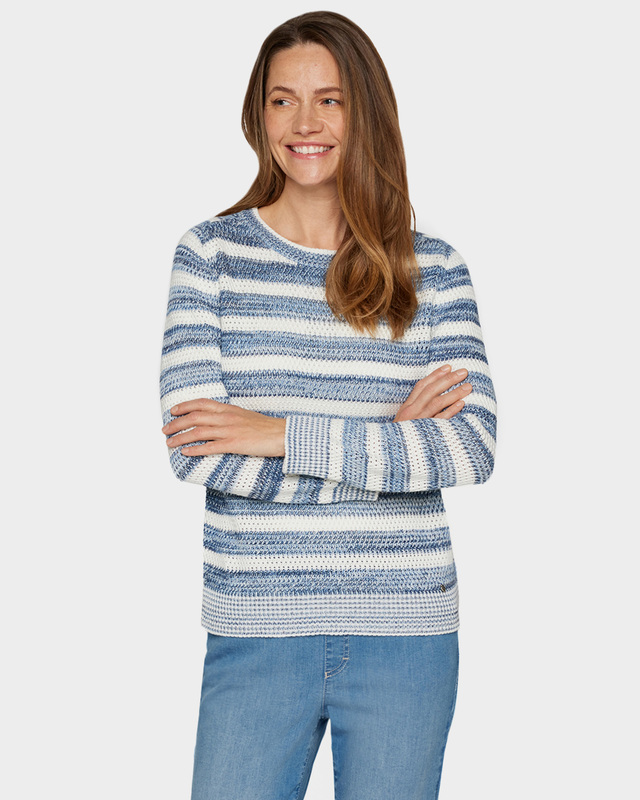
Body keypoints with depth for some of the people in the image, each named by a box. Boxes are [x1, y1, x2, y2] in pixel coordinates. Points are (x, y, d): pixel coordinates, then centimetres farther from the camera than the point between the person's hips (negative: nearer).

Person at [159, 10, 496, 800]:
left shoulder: (432, 270, 3)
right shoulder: (212, 253, -1)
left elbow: (473, 448, -9)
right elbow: (197, 453, -11)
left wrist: (284, 434, -15)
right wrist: (387, 443, -12)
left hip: (406, 631, 1)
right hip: (256, 631, -1)